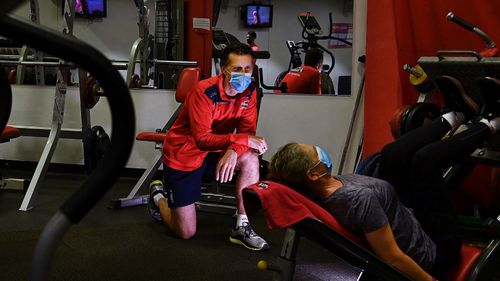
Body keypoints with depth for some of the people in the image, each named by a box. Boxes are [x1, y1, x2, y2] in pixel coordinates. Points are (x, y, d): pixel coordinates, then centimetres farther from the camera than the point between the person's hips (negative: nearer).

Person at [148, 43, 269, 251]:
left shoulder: (248, 91, -10)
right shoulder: (204, 92, -27)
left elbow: (247, 131, -13)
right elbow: (202, 139, -32)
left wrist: (233, 150, -35)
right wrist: (244, 140, -40)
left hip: (213, 152, 5)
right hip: (182, 156, -5)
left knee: (250, 158, -26)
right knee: (186, 232, -2)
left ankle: (241, 228, -13)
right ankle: (159, 196, 31)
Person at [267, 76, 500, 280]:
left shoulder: (323, 190, -10)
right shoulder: (360, 198, -37)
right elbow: (393, 259, -33)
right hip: (432, 250, -8)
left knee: (394, 153, 1)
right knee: (426, 159, -13)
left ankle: (457, 115, 20)